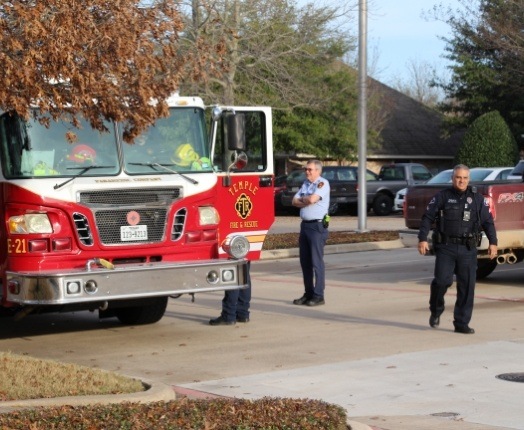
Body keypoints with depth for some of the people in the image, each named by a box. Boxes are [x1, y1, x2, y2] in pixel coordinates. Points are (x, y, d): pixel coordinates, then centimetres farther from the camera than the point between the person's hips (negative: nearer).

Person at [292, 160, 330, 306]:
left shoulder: (322, 183, -8)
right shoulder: (306, 183, 16)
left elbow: (312, 199, -21)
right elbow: (295, 201, 10)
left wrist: (302, 199, -1)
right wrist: (306, 201, -9)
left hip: (317, 226, -8)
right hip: (305, 225, 8)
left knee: (317, 261, -7)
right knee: (305, 261, 9)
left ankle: (318, 296, -5)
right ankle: (308, 293, 16)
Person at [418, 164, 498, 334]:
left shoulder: (477, 199, 9)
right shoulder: (442, 197, 4)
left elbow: (488, 222, 9)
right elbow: (427, 218, 2)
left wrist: (493, 242, -2)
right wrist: (422, 239, -8)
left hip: (468, 249, 2)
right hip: (446, 248, -2)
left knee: (467, 286, 0)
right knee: (442, 280, -13)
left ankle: (462, 323, 9)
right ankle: (436, 311, 16)